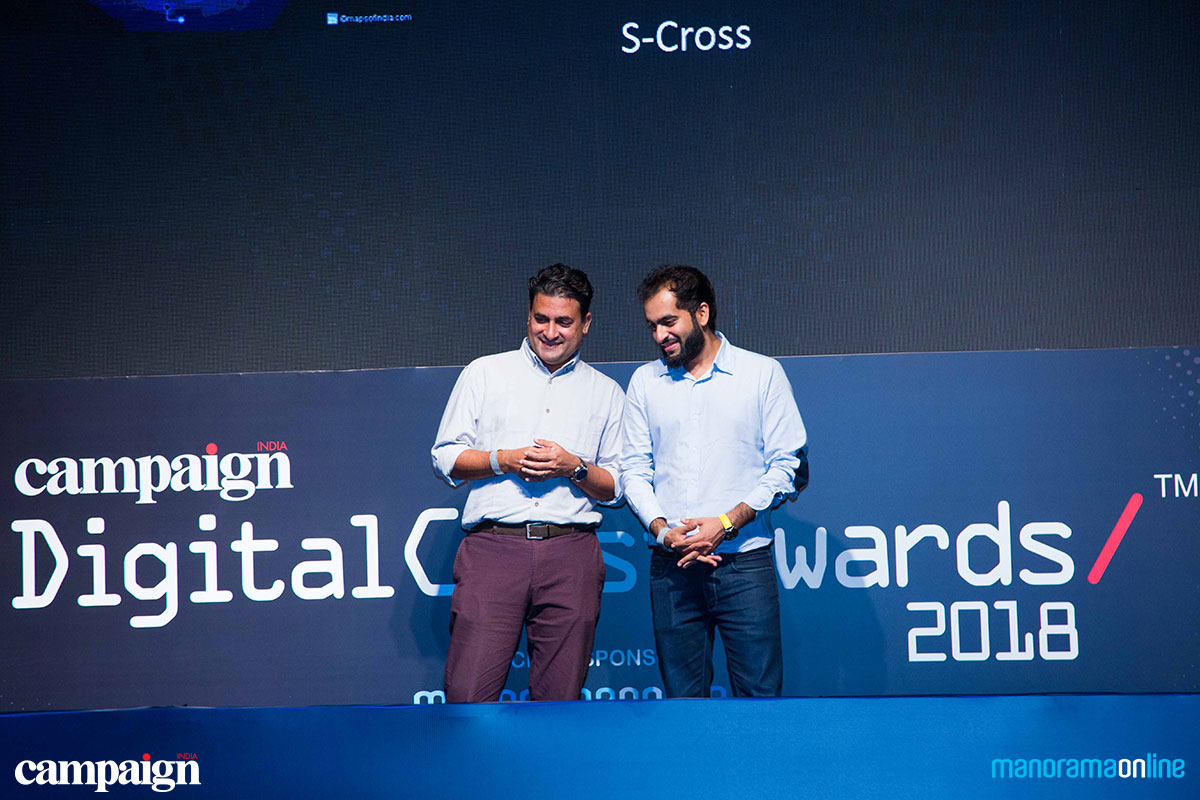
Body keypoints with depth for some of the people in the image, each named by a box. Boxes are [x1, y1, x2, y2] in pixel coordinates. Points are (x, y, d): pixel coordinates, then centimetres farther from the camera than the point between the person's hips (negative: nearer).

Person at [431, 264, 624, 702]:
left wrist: (574, 467, -5)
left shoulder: (606, 393, 16)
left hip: (571, 554, 1)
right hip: (494, 546, -1)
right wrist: (504, 460, -6)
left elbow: (617, 487, 14)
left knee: (559, 698, 0)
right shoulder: (484, 374, 13)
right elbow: (445, 457, 9)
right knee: (468, 693, -10)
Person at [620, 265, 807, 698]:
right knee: (682, 696, 3)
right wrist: (661, 528, -7)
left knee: (759, 693, -7)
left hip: (744, 562, -3)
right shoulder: (645, 382, 13)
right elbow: (634, 469, 11)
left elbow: (788, 466, 0)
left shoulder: (763, 374, 4)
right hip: (671, 565, 3)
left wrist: (727, 523, -11)